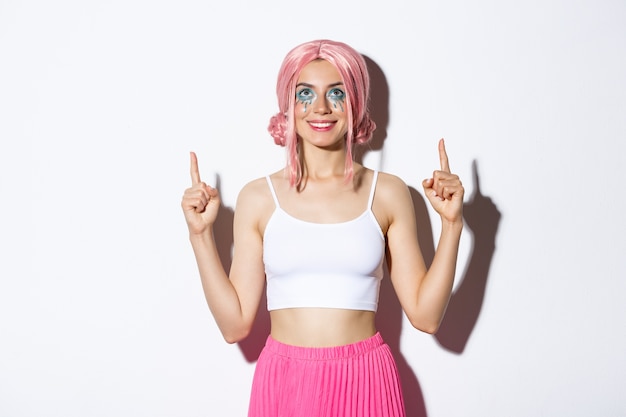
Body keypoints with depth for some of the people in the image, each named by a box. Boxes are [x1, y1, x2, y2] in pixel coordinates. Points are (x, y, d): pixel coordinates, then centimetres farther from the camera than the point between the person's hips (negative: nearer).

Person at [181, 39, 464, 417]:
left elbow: (425, 315, -2)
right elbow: (236, 324, -3)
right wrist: (202, 234, -7)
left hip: (364, 383, 1)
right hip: (283, 383, 0)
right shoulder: (258, 198, -1)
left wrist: (452, 224, -8)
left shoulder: (388, 193, -1)